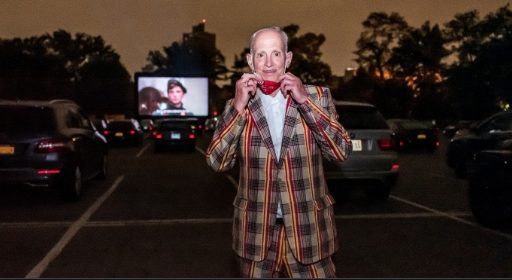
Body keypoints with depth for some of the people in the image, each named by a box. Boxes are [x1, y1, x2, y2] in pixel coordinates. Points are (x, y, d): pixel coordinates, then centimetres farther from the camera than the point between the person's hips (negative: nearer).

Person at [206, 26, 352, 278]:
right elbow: (217, 162, -7)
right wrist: (238, 106, -15)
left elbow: (342, 152, -10)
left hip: (307, 228, -1)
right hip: (255, 230, 1)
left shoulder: (317, 96, 0)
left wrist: (305, 101, -16)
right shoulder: (237, 107, 2)